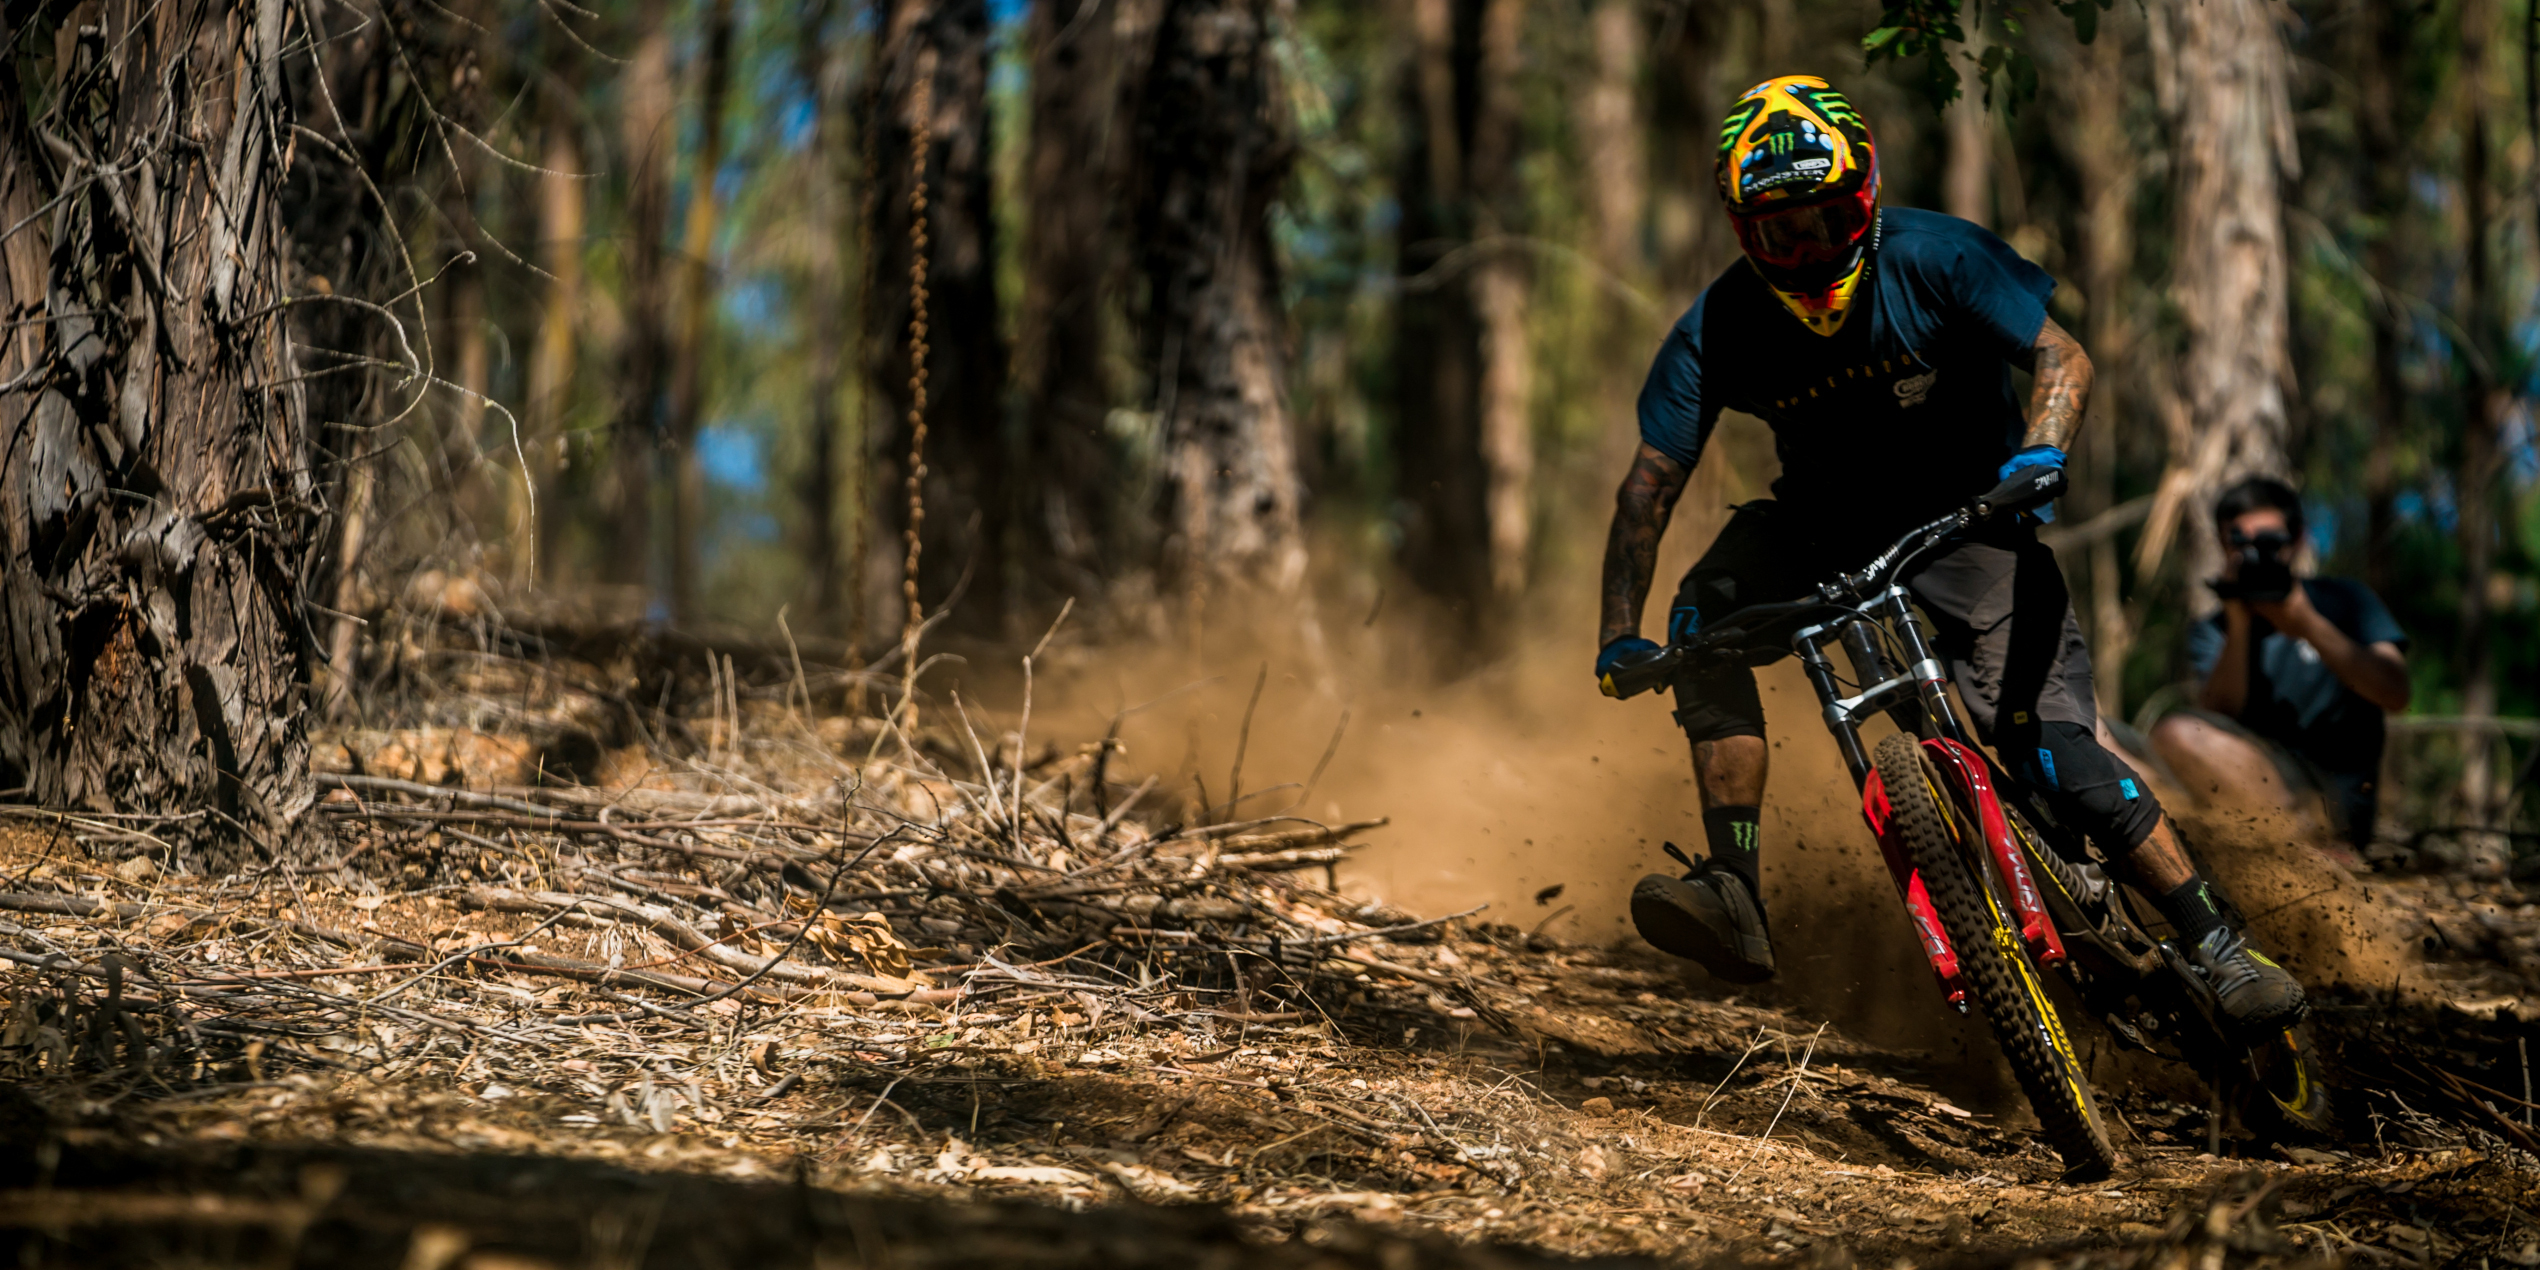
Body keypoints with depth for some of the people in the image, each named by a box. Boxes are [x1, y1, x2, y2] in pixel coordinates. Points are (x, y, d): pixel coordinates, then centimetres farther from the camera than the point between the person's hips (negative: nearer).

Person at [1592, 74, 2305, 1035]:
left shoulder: (1933, 260, -20)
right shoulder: (1717, 333, -15)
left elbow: (2061, 357, -19)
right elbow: (1649, 486, -14)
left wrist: (2038, 455, -41)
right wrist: (1619, 634, -25)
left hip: (1964, 522, -2)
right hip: (1821, 526, 2)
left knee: (2058, 758, -18)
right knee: (1703, 620, -28)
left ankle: (2220, 951, -7)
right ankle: (1732, 897, -29)